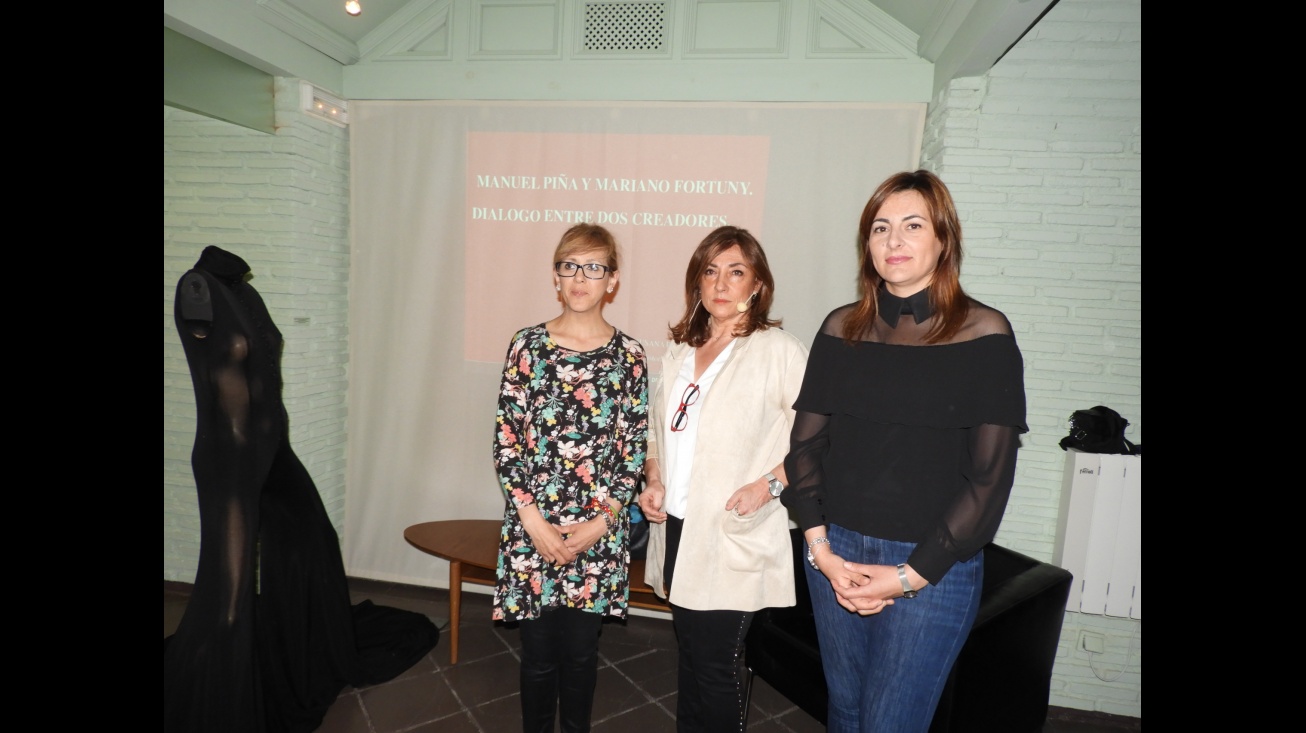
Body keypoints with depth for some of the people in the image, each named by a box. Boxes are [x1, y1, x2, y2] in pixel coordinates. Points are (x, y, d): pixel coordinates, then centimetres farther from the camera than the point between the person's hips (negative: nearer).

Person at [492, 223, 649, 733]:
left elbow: (634, 449, 0)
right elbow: (505, 439, -2)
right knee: (539, 651, 12)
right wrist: (534, 519, -9)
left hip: (599, 526, 0)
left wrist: (600, 522, -7)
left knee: (581, 649, 14)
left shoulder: (628, 355, -1)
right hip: (533, 524, 0)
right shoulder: (527, 345, -1)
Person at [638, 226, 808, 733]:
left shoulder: (780, 351, -9)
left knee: (716, 666, 3)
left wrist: (769, 485, -21)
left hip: (734, 538, -6)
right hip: (677, 527, 6)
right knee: (689, 653, 19)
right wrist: (653, 480, 4)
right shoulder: (679, 352, 11)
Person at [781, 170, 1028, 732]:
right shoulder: (841, 329, 2)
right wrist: (822, 549, -6)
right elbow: (806, 442, 2)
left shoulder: (984, 333, -7)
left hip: (934, 565, -3)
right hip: (837, 553, 4)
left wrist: (911, 574, -11)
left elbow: (990, 476, -10)